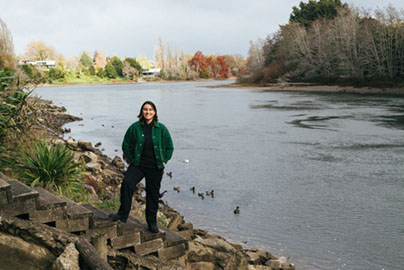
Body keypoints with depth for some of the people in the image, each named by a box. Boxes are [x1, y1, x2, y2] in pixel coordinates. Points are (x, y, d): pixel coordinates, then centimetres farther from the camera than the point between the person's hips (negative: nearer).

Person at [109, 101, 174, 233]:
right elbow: (126, 145, 9)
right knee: (127, 183, -25)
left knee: (153, 194, 8)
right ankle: (123, 214, -12)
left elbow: (169, 147, 8)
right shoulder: (135, 127, -1)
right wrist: (132, 160, 3)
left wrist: (164, 161, 0)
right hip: (138, 165, 0)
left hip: (155, 168, 0)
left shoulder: (161, 128, -1)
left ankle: (152, 222, 24)